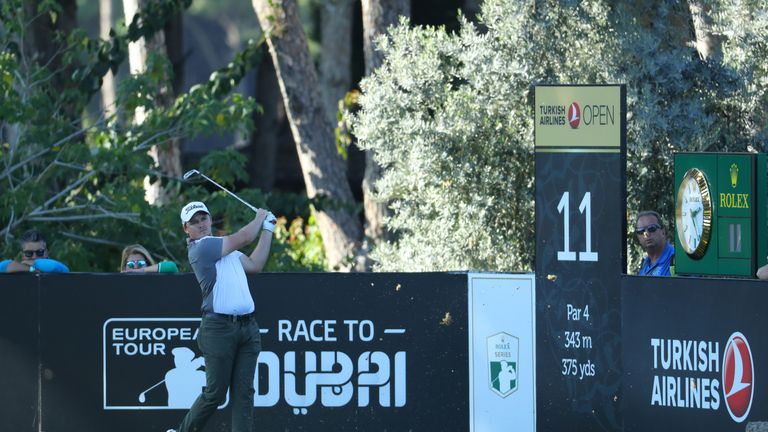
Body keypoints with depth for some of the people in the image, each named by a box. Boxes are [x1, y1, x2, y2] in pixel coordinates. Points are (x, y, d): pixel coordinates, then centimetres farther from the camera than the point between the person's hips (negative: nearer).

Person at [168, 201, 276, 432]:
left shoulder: (224, 248, 21)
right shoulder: (200, 248, -6)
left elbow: (255, 264, 22)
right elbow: (243, 238, -6)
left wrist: (267, 229, 23)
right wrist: (260, 218, 12)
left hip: (247, 325, 7)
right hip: (219, 326, -7)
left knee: (244, 392, 1)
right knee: (215, 393, -4)